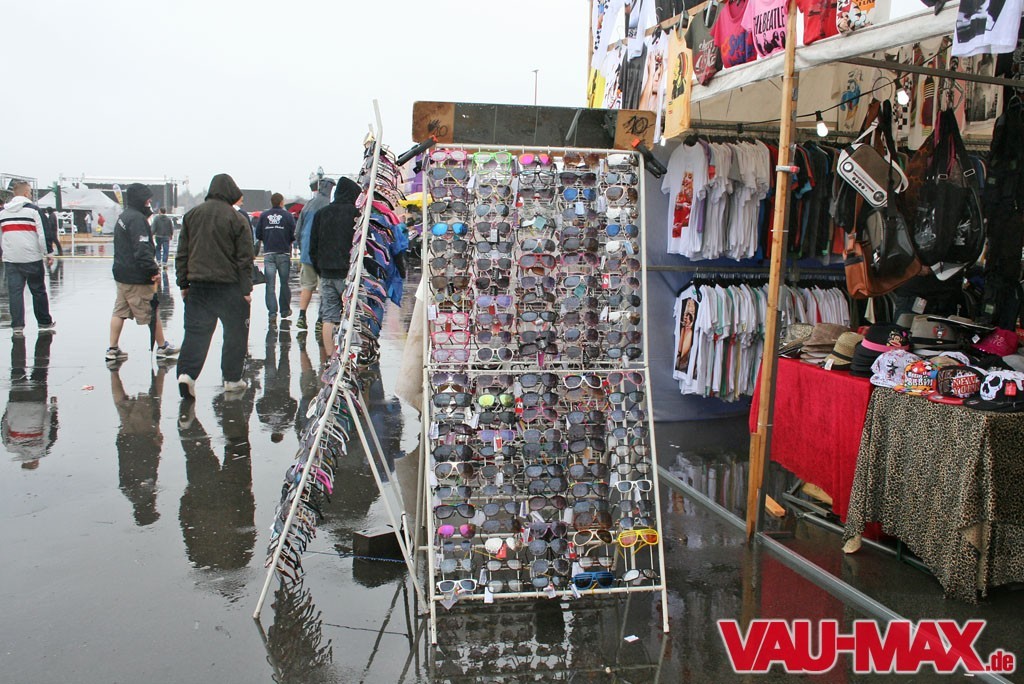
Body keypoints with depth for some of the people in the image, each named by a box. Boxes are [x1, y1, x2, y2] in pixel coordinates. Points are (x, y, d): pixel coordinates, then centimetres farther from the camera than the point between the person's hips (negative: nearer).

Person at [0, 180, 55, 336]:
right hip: (32, 258, -3)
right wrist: (47, 254, -3)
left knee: (15, 292, 5)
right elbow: (41, 234, -10)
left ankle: (17, 326, 2)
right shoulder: (32, 209, -6)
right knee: (38, 291, 8)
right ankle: (45, 323, 17)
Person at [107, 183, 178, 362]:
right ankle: (162, 347, 15)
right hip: (137, 277, -10)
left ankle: (113, 349, 11)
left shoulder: (123, 217, 14)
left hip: (121, 274, 10)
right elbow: (142, 249, -25)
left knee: (119, 312, 11)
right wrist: (154, 270, -22)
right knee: (152, 312, 3)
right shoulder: (137, 218, -17)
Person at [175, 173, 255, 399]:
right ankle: (232, 378, 14)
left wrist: (183, 283, 16)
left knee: (195, 331, 6)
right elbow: (244, 258, -7)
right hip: (229, 287, -4)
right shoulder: (237, 219, -7)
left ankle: (187, 372, -11)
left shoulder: (191, 215, 8)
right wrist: (246, 289, -2)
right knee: (235, 333, 9)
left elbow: (182, 253, 11)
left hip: (198, 286, 4)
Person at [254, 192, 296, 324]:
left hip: (268, 254, 1)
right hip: (284, 253, -1)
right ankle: (285, 310, 21)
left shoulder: (263, 216, 2)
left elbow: (258, 235, 3)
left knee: (270, 285, 0)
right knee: (284, 283, 12)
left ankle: (272, 312, -9)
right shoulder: (287, 216, -3)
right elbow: (293, 235, -5)